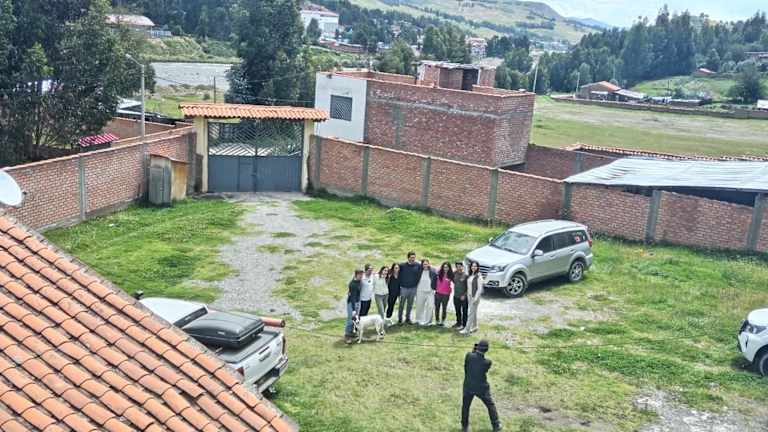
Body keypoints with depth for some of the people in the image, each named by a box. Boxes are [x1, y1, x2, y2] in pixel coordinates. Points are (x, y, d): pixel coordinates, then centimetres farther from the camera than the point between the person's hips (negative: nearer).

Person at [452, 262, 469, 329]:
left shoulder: (466, 275, -13)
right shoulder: (455, 274, 3)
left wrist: (464, 295, -14)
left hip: (463, 297, -6)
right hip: (456, 296, 6)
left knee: (464, 311, 4)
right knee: (457, 311, 18)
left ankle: (464, 324, 13)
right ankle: (458, 322, 33)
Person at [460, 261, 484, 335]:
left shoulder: (478, 276, -13)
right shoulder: (470, 275, 8)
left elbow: (480, 288, -15)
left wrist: (476, 298, -17)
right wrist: (468, 295, 8)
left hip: (475, 296, -7)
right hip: (469, 296, 7)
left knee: (471, 313, -7)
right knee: (473, 312, 16)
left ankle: (467, 330, -7)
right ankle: (474, 327, 27)